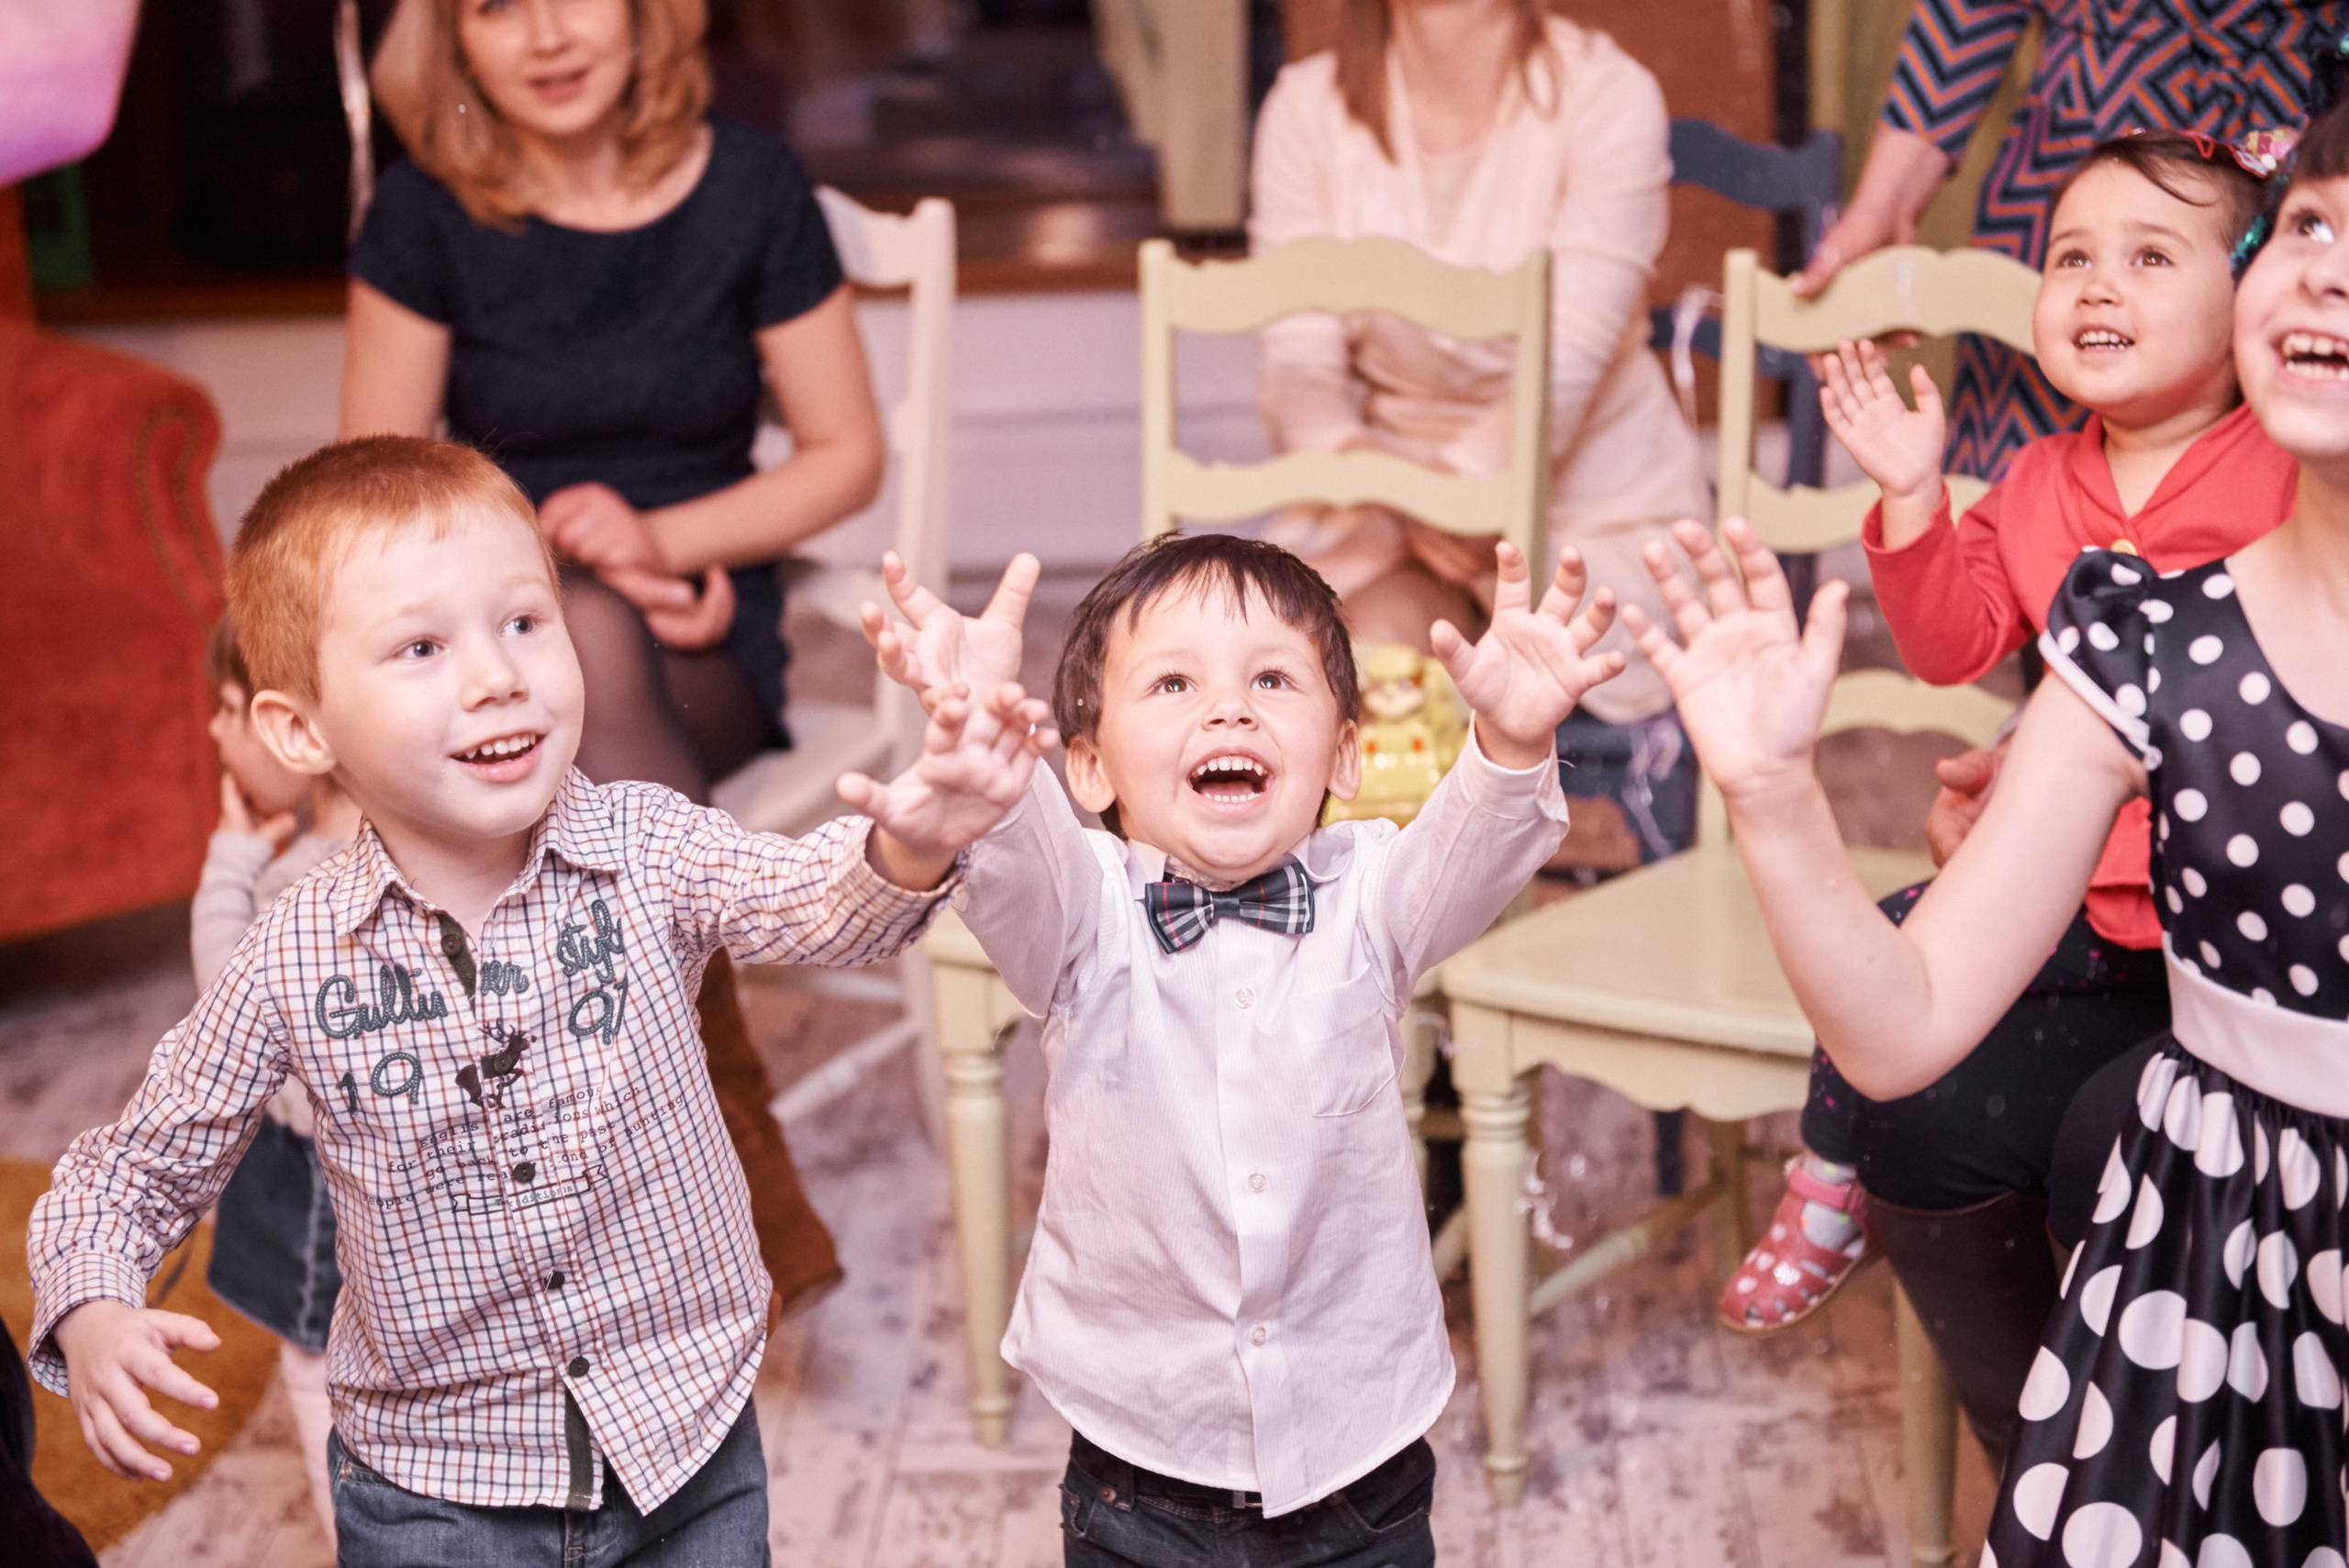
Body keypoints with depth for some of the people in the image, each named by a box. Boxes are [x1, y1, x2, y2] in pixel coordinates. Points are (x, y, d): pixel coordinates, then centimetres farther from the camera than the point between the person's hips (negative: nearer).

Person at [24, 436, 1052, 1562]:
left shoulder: (647, 851, -13)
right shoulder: (295, 964, -13)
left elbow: (814, 906, -30)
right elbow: (136, 1168, -2)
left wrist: (910, 845, -52)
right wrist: (92, 1320, -21)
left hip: (687, 1445, 1)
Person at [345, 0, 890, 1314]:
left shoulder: (748, 185, -1)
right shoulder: (430, 212, -1)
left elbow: (848, 456, 3)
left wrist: (662, 540, -12)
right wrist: (562, 556, -11)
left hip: (705, 645, 0)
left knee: (594, 657, -35)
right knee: (587, 642, -36)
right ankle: (739, 1134, -31)